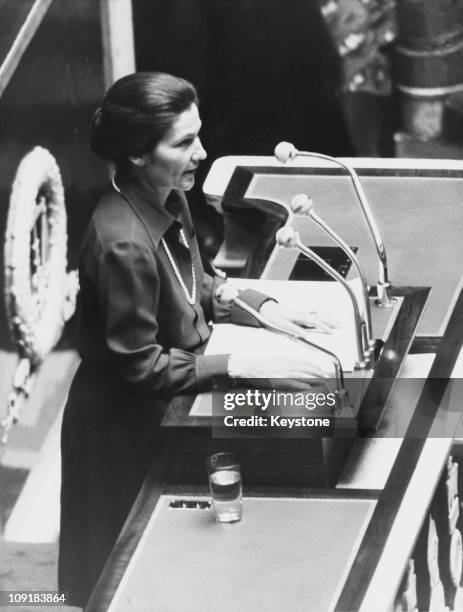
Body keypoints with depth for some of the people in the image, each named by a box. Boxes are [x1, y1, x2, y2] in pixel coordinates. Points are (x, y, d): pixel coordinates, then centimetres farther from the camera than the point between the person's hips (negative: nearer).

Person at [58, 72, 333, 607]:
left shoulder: (168, 201, -6)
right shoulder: (123, 244, -33)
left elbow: (196, 289, 11)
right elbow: (139, 366, -26)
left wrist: (262, 308, -3)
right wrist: (240, 366, -26)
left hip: (165, 410, 8)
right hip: (125, 428, -8)